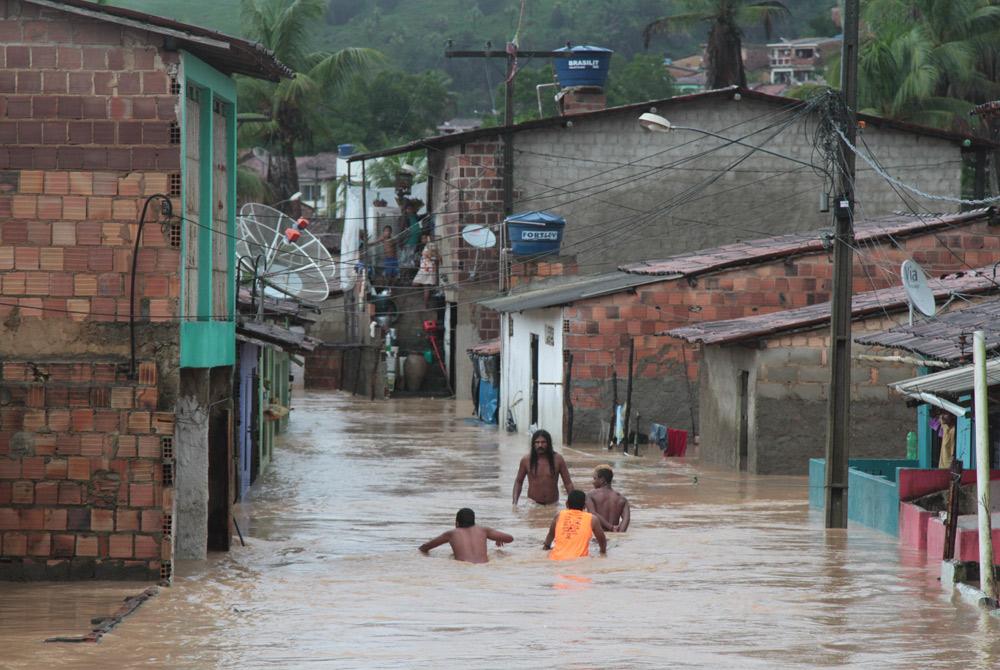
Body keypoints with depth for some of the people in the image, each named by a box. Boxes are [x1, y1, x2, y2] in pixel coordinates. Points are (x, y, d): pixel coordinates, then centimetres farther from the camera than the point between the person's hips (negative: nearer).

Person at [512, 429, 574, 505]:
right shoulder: (526, 460, 2)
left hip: (553, 505, 0)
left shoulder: (558, 460, 1)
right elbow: (518, 482, 13)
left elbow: (568, 483, 5)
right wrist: (515, 502, 4)